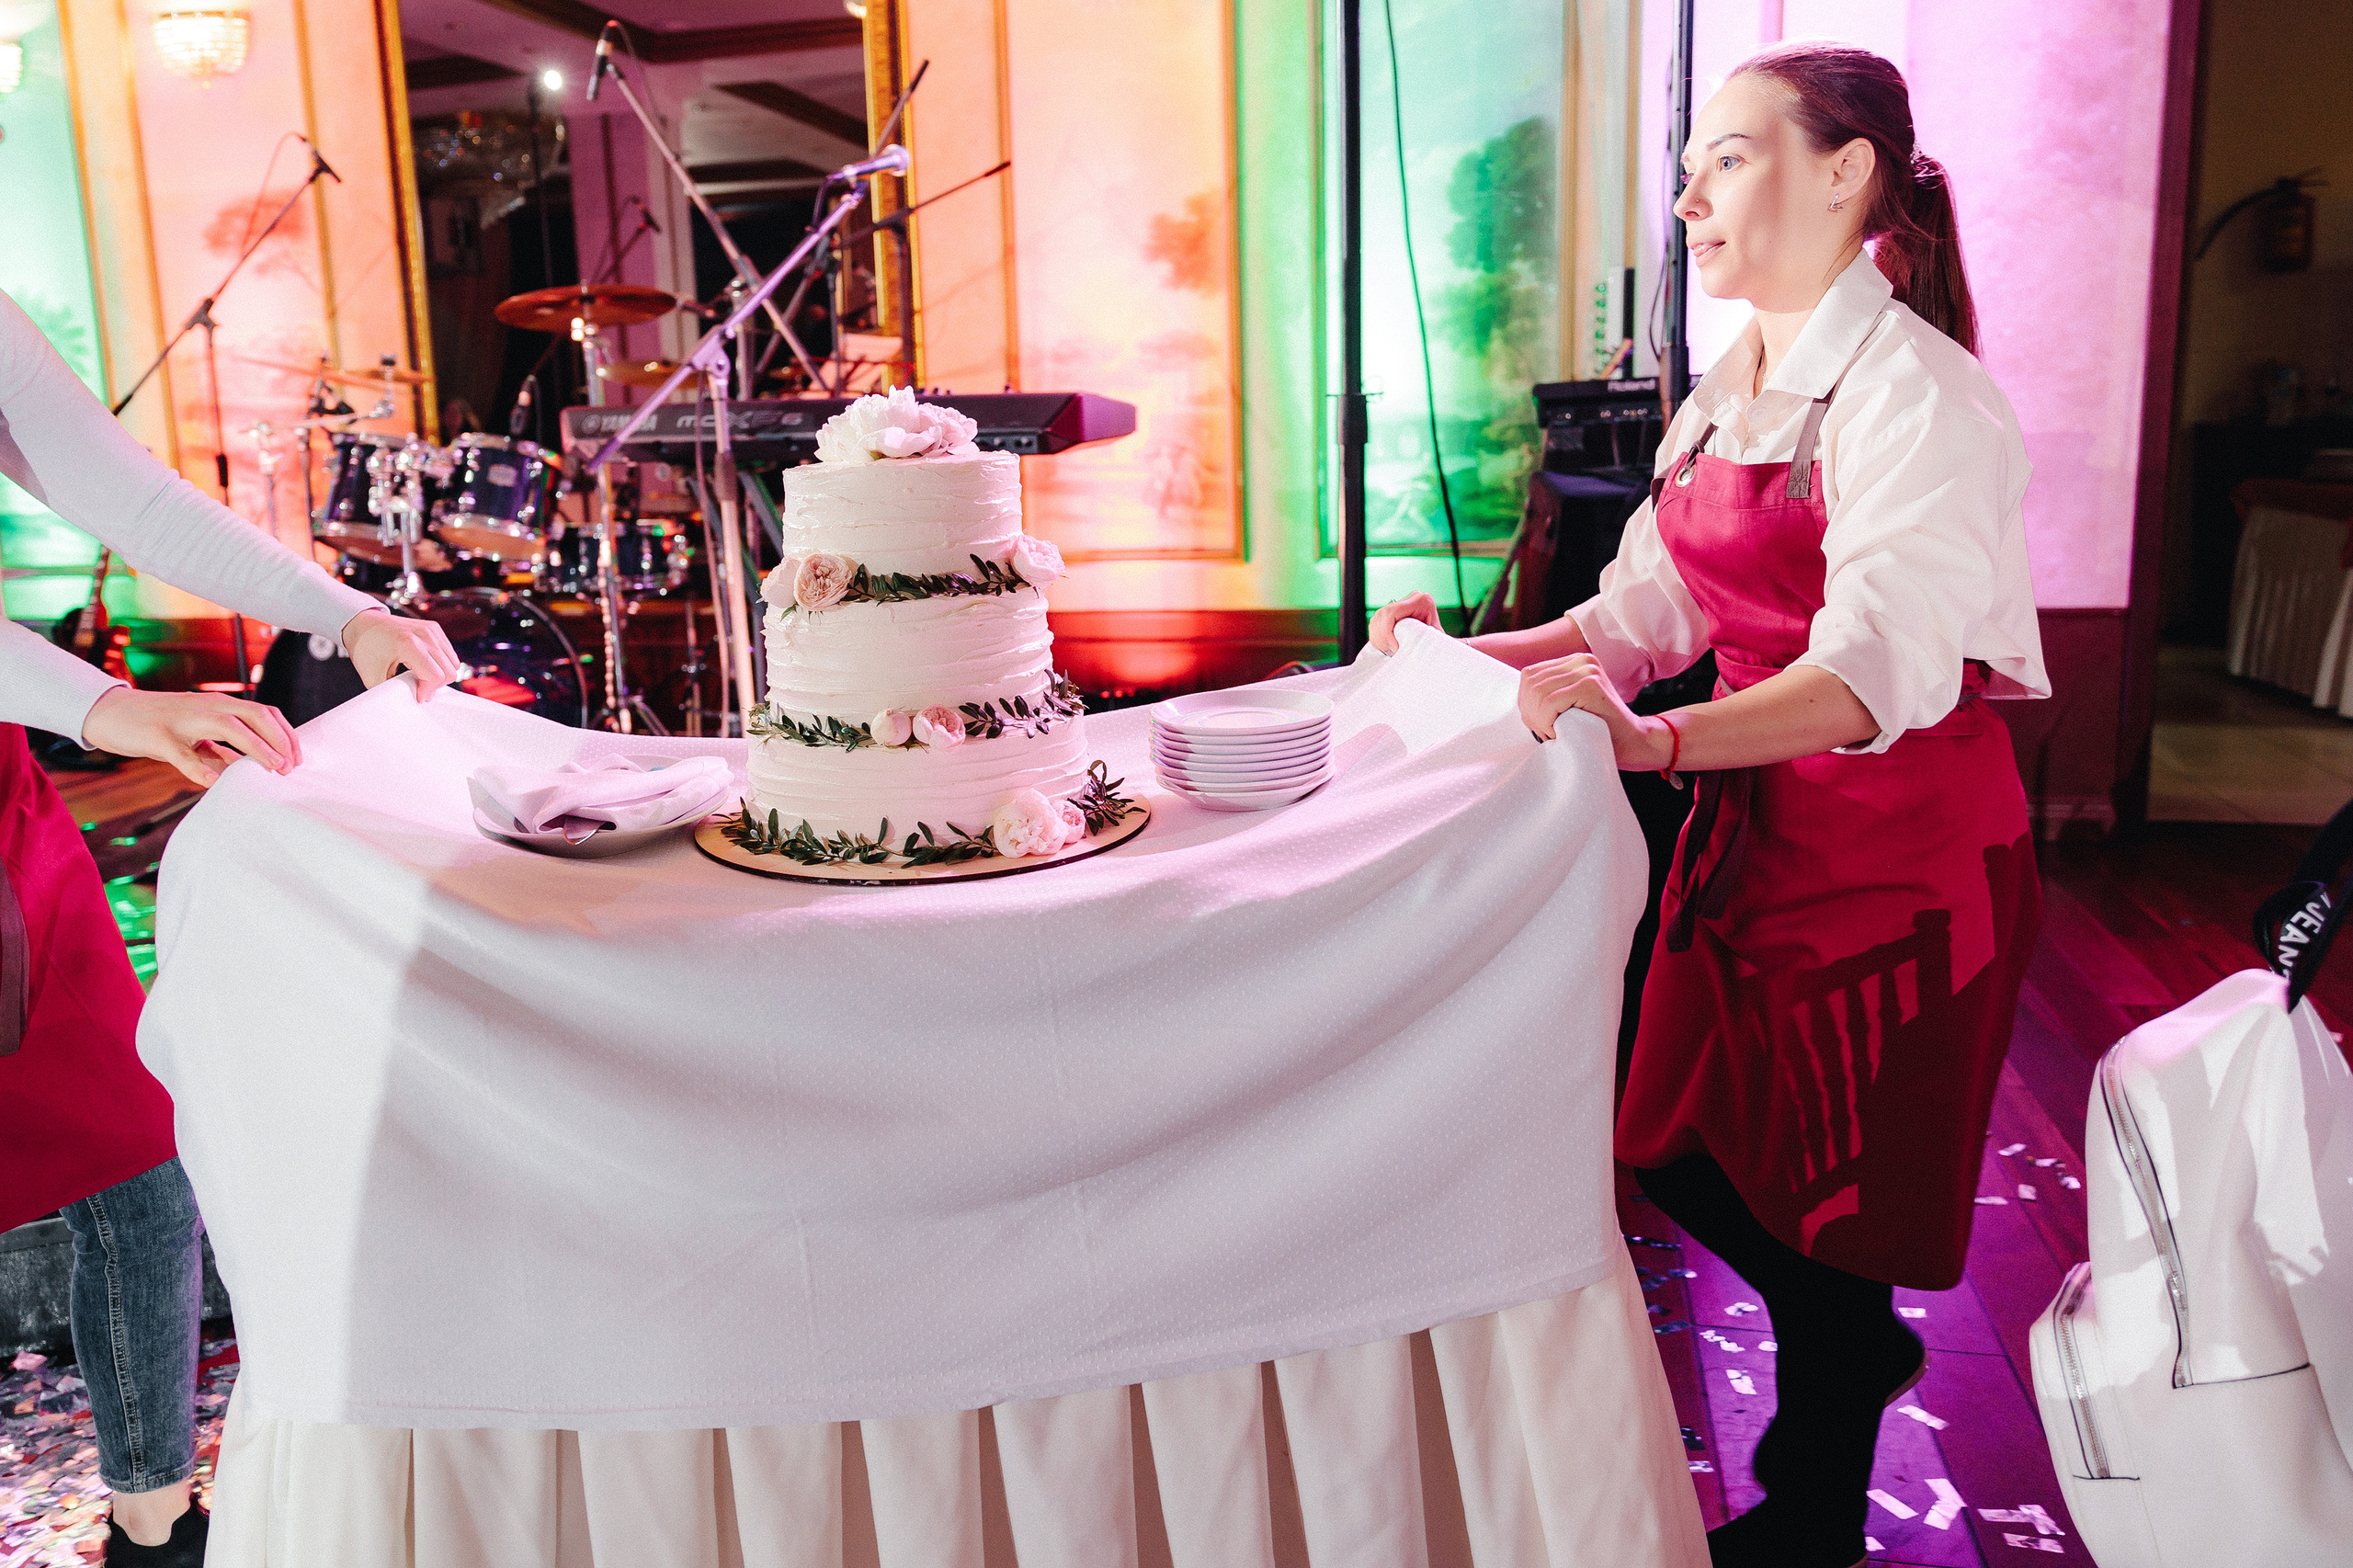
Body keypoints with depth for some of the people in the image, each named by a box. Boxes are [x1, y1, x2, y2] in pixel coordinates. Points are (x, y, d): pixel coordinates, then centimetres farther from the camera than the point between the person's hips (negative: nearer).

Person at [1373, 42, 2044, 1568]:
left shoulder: (1912, 391, -17)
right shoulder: (1731, 393, 8)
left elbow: (1880, 672, -31)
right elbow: (1642, 618, 9)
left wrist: (1655, 740, -45)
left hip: (1902, 842, -7)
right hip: (1755, 811, 8)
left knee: (1826, 1195, 6)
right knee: (1687, 1154, 14)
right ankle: (1856, 1349, 44)